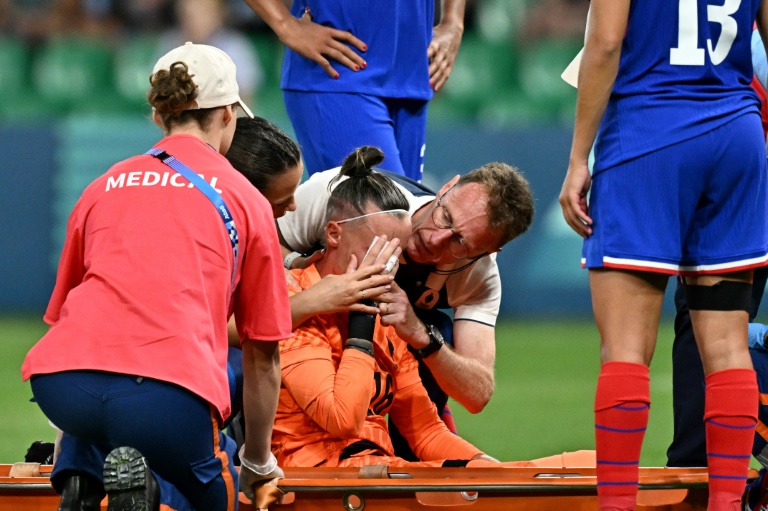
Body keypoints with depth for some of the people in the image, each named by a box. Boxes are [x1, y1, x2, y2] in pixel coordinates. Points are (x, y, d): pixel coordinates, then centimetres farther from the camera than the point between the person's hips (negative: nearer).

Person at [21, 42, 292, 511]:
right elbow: (263, 356, 20)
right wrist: (258, 462, 35)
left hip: (61, 384, 4)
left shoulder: (104, 187, 25)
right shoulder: (246, 200, 16)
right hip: (171, 393, -4)